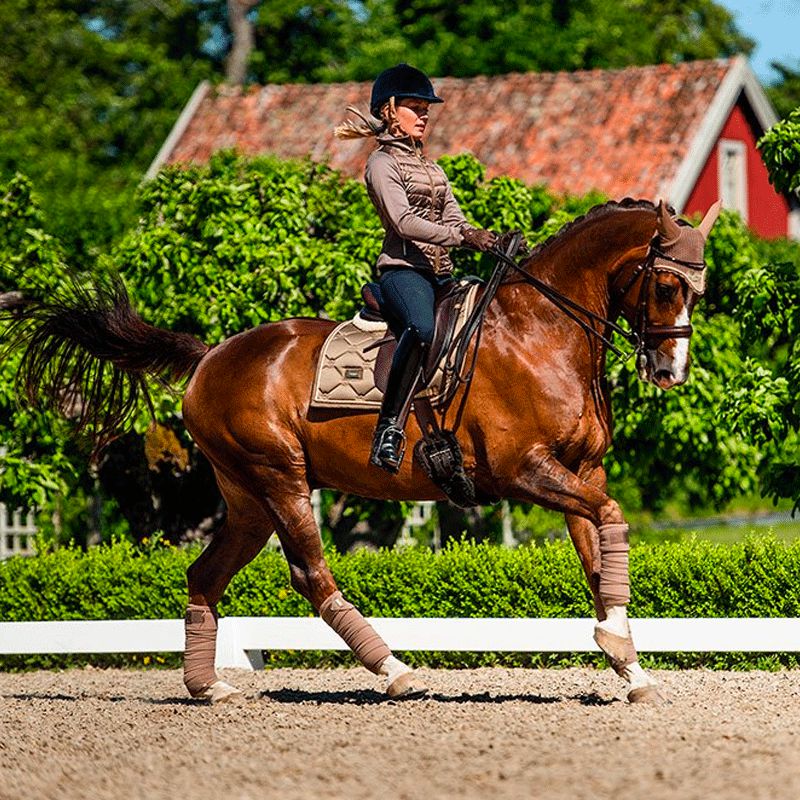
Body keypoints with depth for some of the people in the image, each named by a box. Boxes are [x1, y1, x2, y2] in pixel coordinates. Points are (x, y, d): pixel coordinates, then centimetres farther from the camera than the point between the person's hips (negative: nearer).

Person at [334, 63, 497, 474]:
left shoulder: (431, 167, 26)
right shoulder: (383, 162, 1)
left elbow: (454, 219, 16)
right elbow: (404, 221, -13)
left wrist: (484, 240, -6)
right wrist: (461, 236, -21)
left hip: (441, 272, 9)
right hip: (403, 268, -9)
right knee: (422, 328, -37)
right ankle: (389, 426, -36)